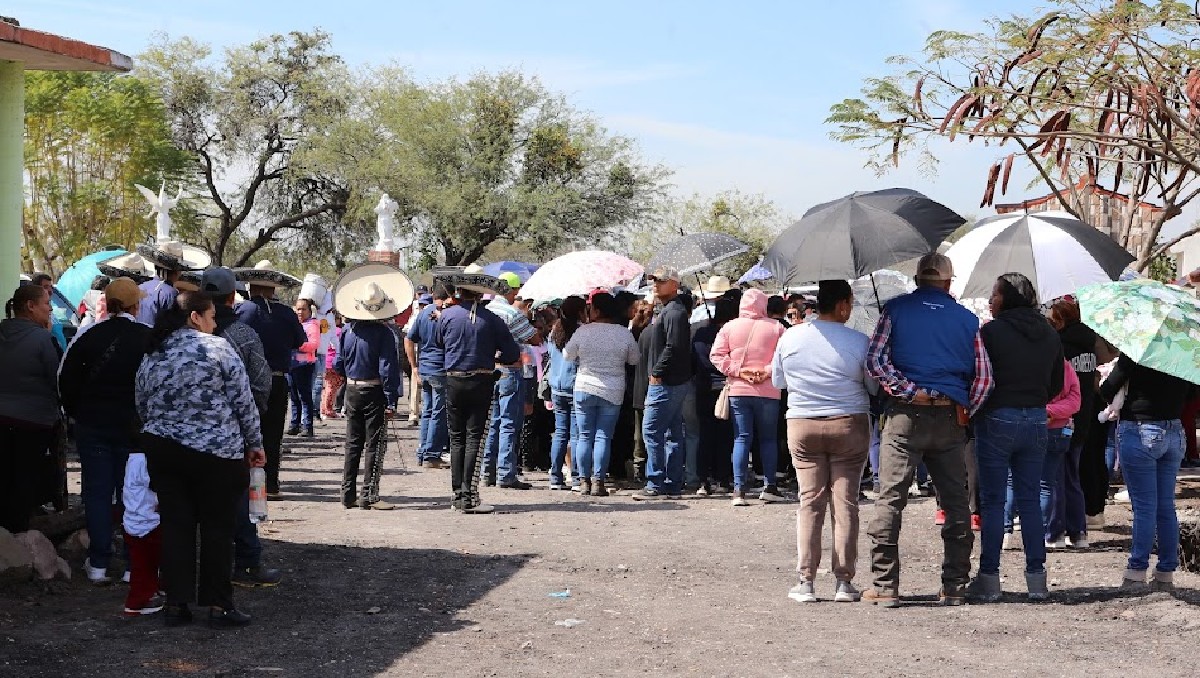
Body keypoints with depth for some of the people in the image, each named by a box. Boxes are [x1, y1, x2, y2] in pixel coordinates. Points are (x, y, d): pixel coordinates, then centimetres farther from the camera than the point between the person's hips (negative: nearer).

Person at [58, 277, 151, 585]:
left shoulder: (88, 337, -5)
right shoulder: (150, 339, -10)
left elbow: (66, 379, -1)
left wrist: (77, 413, 11)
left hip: (92, 427, 1)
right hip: (134, 428, -1)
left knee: (97, 493, 7)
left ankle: (98, 564, 7)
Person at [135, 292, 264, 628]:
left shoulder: (150, 359, 8)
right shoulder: (217, 348, -8)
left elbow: (143, 409, 13)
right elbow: (244, 402, -8)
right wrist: (254, 444, 2)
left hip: (161, 450, 5)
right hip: (216, 452, -5)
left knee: (175, 527, 9)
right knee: (217, 528, 4)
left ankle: (176, 603, 12)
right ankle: (219, 605, 7)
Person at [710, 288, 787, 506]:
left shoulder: (729, 327, 2)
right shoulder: (776, 328, -2)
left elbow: (716, 355, -3)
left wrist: (739, 371, -5)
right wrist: (767, 371, -8)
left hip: (738, 390, 1)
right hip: (768, 392, -1)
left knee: (741, 439, 2)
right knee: (768, 438, 11)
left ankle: (739, 490, -5)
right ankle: (769, 487, 11)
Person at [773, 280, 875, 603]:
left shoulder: (789, 338, -1)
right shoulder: (859, 342, -9)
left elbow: (777, 381, 13)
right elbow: (875, 387, 2)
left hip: (801, 425, 2)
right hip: (848, 424, -2)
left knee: (810, 501, 6)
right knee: (845, 501, 4)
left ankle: (806, 580, 2)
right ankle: (844, 581, 5)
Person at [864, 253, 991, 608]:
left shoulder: (896, 309, 3)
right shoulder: (966, 319, 8)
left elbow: (875, 359, -8)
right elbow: (984, 377, 5)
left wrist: (907, 390, -7)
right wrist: (964, 410, 11)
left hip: (905, 416, -2)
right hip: (950, 419, 2)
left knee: (890, 501, 0)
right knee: (956, 504, 10)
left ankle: (885, 586, -2)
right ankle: (955, 586, 12)